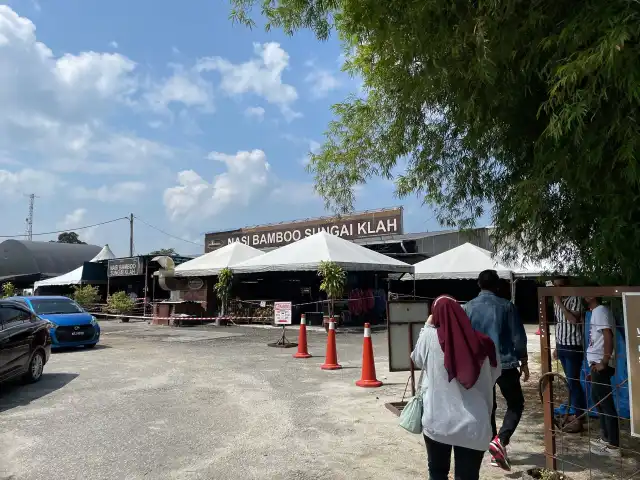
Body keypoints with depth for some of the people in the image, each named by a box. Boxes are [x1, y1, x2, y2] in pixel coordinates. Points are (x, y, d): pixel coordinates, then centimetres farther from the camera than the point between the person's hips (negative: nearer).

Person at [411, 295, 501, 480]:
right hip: (472, 425, 1)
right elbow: (493, 375, 4)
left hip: (437, 421, 0)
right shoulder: (481, 342, -8)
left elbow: (417, 360, 8)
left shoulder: (429, 337, -11)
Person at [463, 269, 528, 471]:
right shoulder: (506, 306, -5)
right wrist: (523, 362, 9)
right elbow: (518, 337, -3)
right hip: (505, 363, -2)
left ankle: (495, 452, 19)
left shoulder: (468, 308, 1)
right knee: (516, 404, 13)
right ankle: (500, 441, -6)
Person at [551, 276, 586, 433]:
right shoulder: (556, 302, 10)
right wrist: (557, 347, 18)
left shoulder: (575, 299, -12)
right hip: (562, 346, 7)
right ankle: (578, 413, 24)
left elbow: (574, 320, -26)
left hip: (573, 346, -7)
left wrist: (560, 303, -20)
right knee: (571, 381, 13)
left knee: (574, 381, -4)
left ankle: (579, 419, 4)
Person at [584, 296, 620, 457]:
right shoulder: (597, 311, 15)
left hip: (600, 365, -11)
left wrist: (604, 363, -22)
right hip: (596, 364, 11)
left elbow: (608, 337, -25)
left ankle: (613, 446, 4)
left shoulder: (600, 311, -15)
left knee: (606, 403, -4)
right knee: (597, 399, 20)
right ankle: (606, 438, 30)